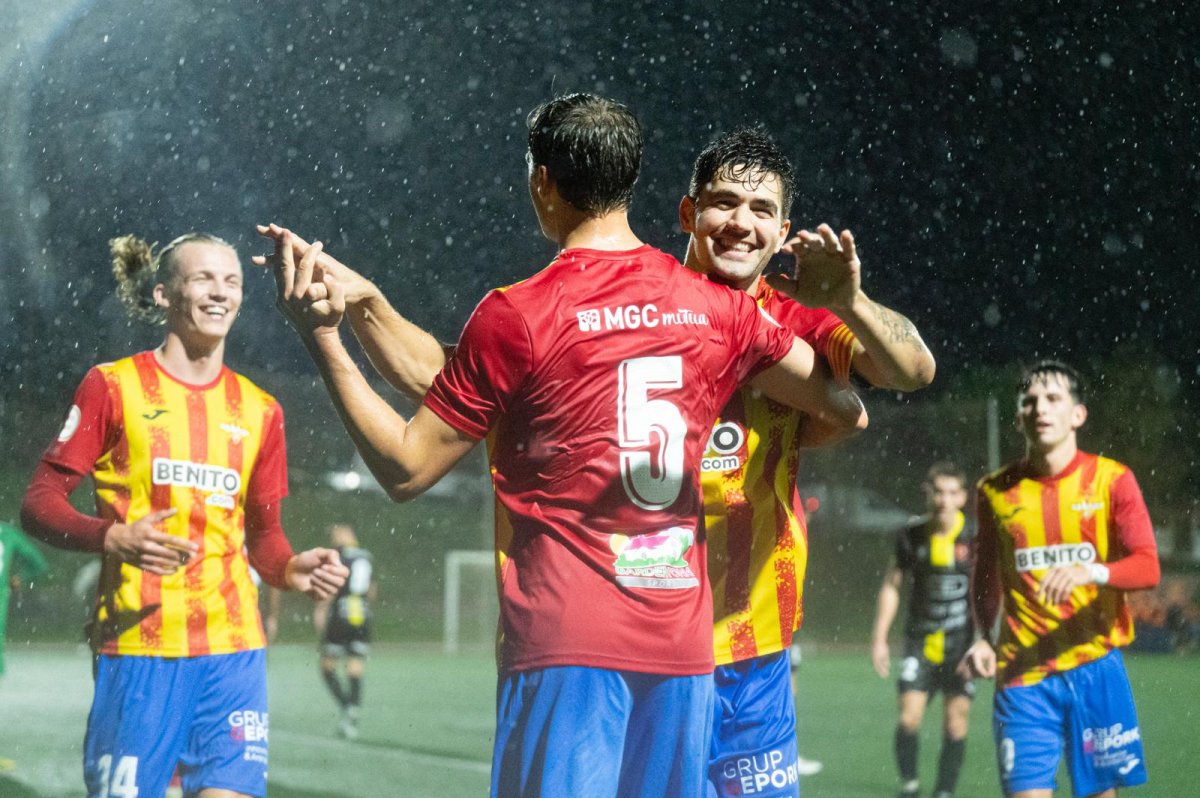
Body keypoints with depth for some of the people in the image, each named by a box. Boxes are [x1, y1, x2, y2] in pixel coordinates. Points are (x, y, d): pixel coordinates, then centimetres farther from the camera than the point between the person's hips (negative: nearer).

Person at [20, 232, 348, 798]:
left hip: (233, 647, 3)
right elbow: (38, 503, -1)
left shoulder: (259, 409, 14)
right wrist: (114, 538, -19)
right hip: (136, 643, -3)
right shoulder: (114, 386, 2)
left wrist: (291, 570, -2)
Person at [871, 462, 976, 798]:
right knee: (909, 716, -9)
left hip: (962, 642, -1)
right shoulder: (912, 536, 0)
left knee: (955, 722, 1)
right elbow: (891, 586, 10)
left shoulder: (975, 537, -7)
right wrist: (879, 639, 7)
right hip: (921, 641, 1)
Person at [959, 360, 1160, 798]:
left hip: (1095, 667, 0)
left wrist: (1092, 571, -27)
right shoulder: (995, 491, 6)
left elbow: (1148, 568, -8)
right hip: (1023, 672, 1)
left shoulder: (1112, 479, 0)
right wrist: (982, 638, 0)